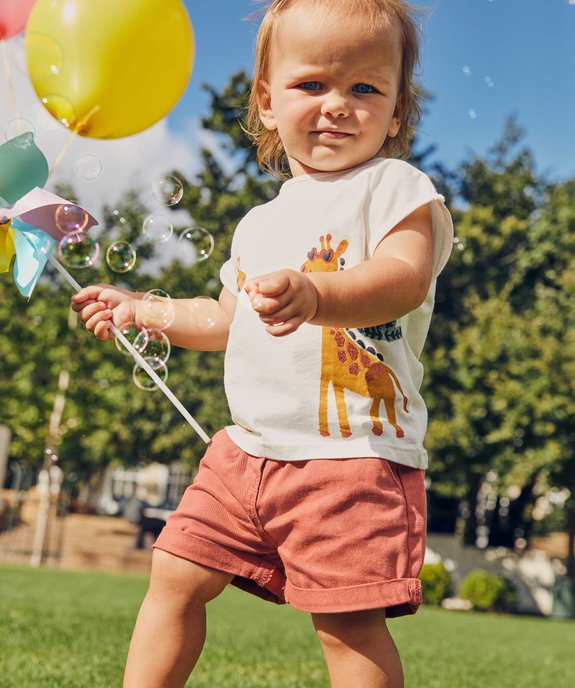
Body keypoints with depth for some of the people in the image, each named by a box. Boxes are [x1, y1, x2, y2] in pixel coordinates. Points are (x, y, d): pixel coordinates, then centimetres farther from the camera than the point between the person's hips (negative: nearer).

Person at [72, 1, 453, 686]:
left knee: (348, 623, -12)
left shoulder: (394, 186, -4)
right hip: (248, 449, 7)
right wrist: (138, 309, 32)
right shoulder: (260, 223, 18)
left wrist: (313, 294, -41)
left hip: (354, 455, -7)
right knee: (175, 576, 10)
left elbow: (406, 275, -24)